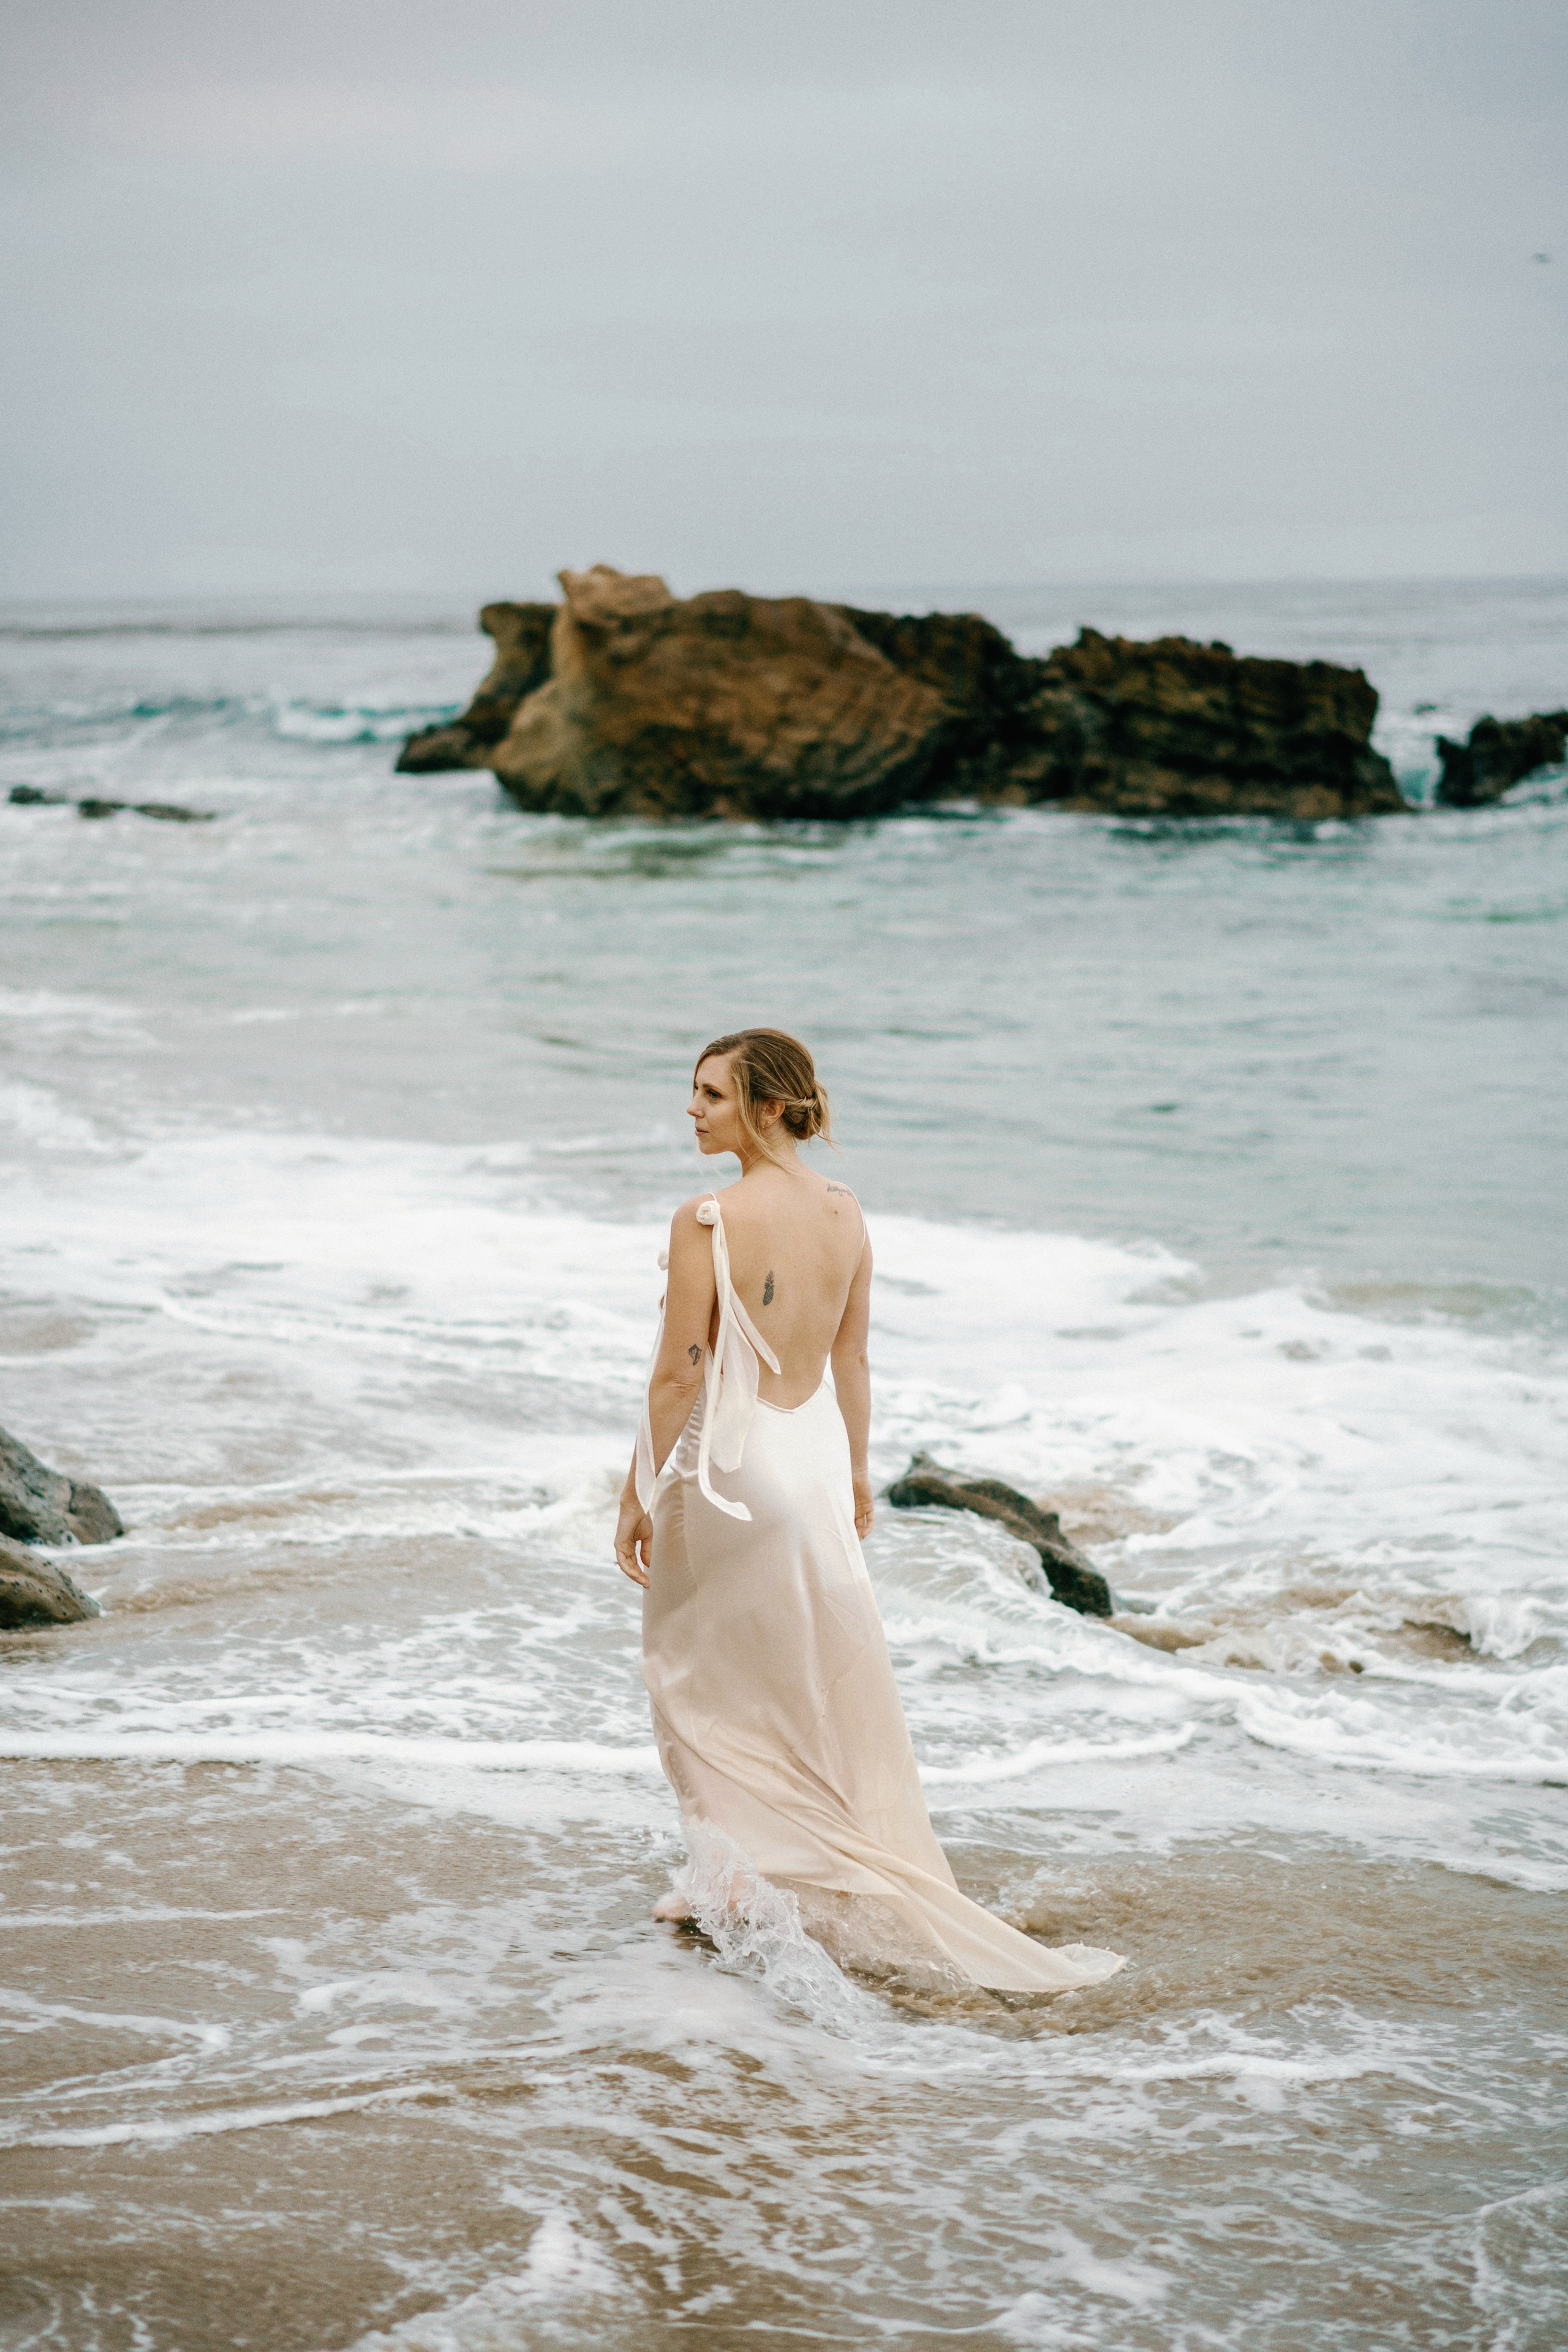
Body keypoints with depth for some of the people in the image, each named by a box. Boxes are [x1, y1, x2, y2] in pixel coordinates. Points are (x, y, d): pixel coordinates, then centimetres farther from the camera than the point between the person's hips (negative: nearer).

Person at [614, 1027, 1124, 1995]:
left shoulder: (709, 1222, -19)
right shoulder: (846, 1211, 0)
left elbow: (679, 1373, -17)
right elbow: (853, 1358, 8)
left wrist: (641, 1492, -8)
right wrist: (856, 1469, 20)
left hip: (729, 1458, -6)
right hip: (815, 1450, 6)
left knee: (696, 1671, 13)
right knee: (831, 1683, 15)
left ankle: (725, 1871, 13)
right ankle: (860, 1901, 22)